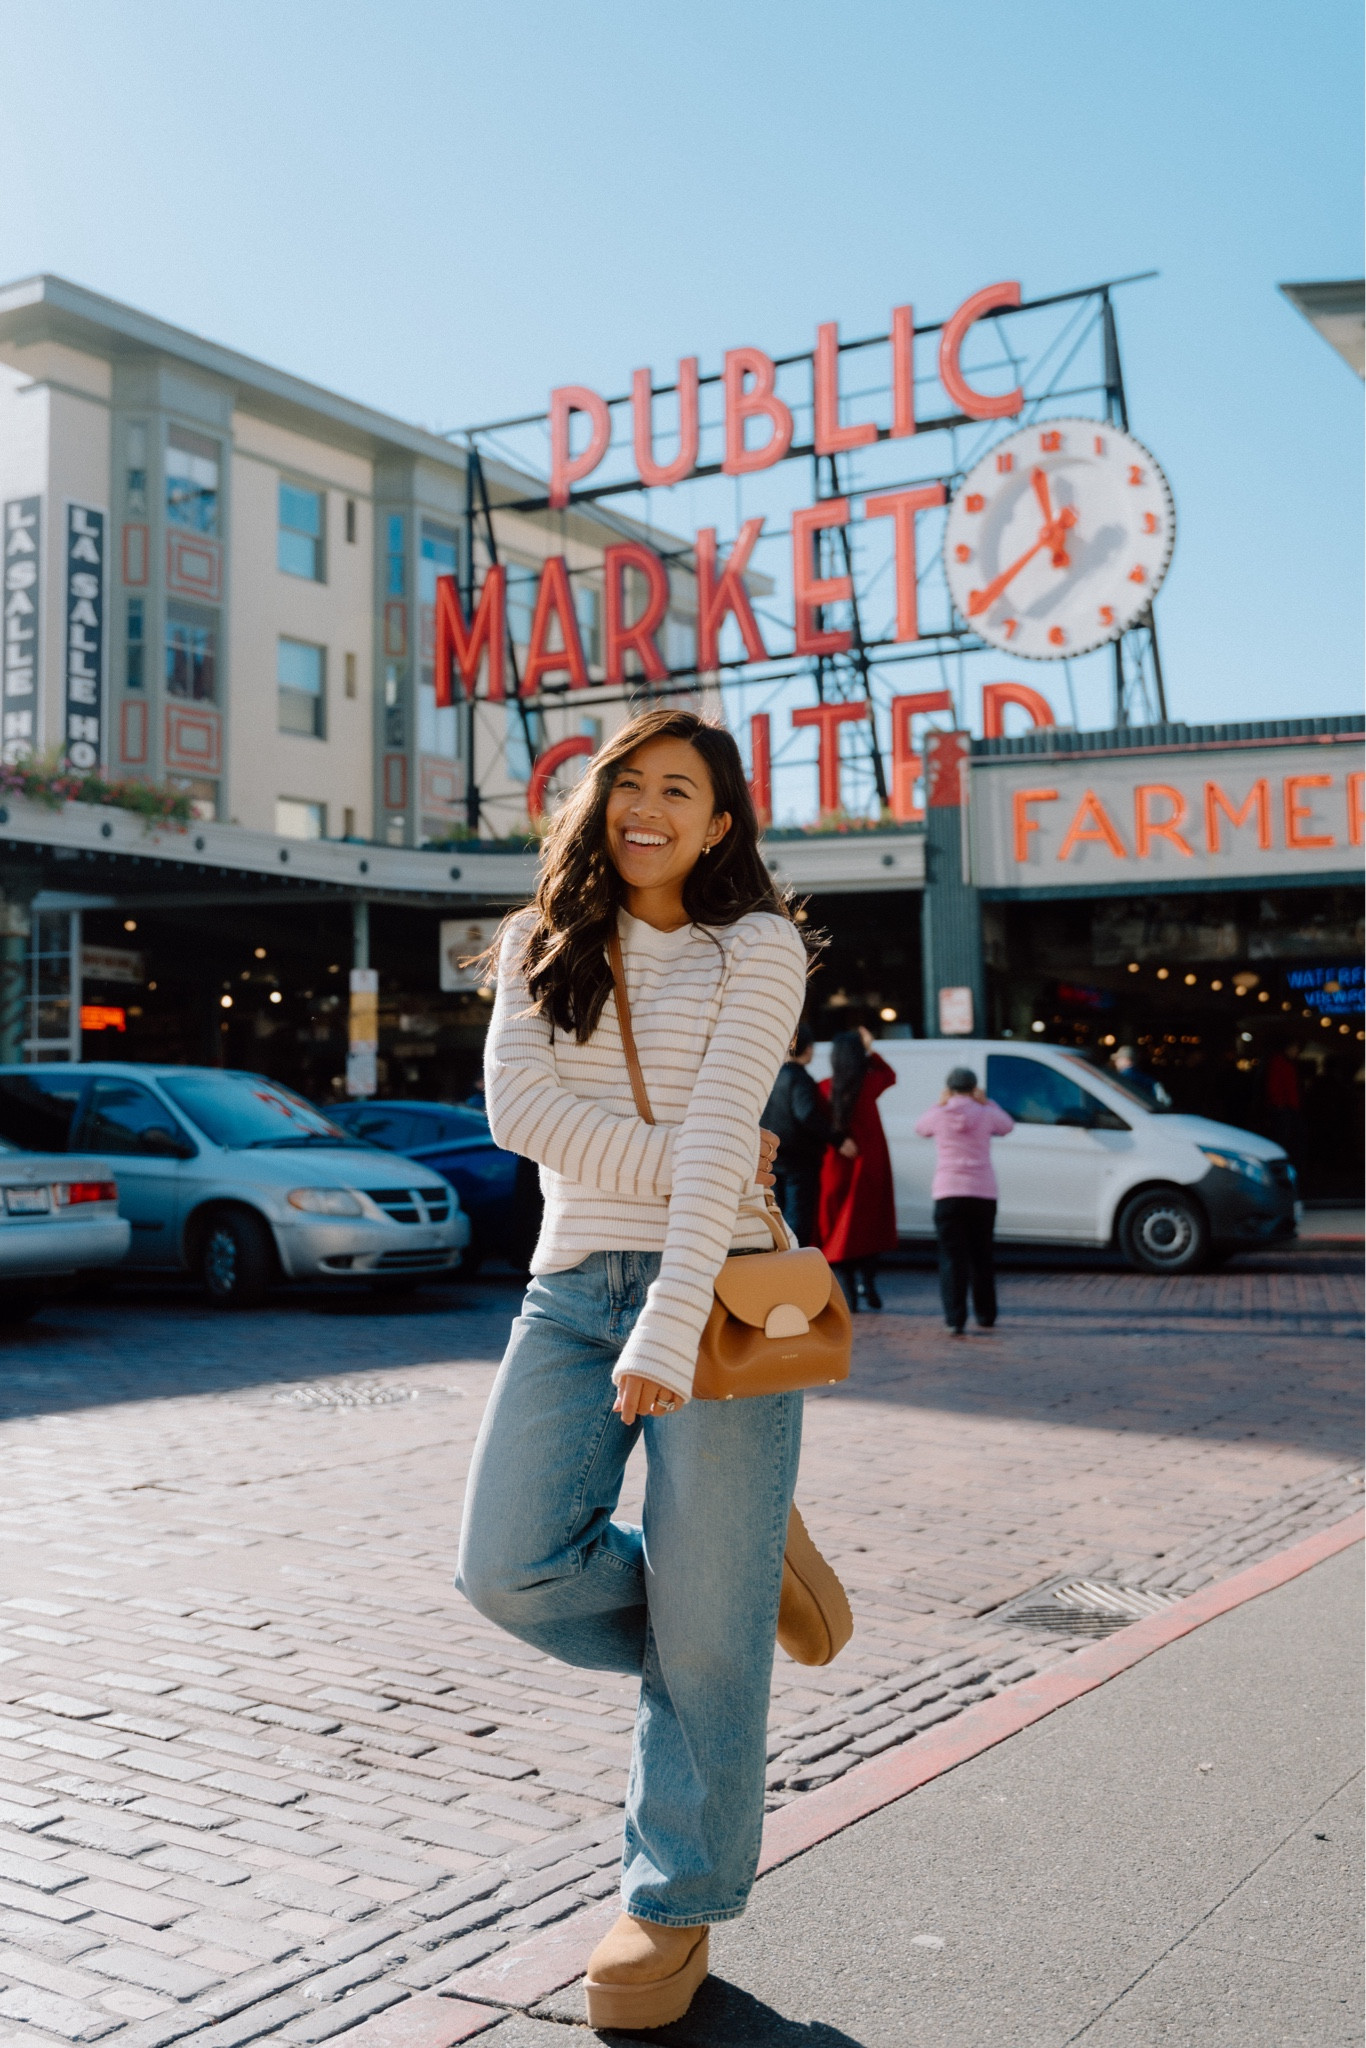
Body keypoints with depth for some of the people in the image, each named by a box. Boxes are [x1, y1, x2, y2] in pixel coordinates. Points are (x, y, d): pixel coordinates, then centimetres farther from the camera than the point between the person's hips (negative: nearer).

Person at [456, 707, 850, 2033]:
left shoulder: (757, 948, 0)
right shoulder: (543, 945, 14)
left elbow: (720, 1135, -13)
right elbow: (517, 1104, -2)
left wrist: (672, 1327, -23)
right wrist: (678, 1168, -14)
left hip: (715, 1290, -4)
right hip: (574, 1288, 4)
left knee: (702, 1625, -2)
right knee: (510, 1570, -12)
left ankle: (677, 1908, 18)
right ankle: (743, 1575, 16)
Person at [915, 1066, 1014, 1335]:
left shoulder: (939, 1116, -1)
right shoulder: (986, 1114, 1)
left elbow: (920, 1129, 20)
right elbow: (1007, 1126, 22)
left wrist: (940, 1104, 22)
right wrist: (986, 1102, 22)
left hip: (948, 1194, -2)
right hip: (983, 1192, 2)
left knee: (952, 1257, -2)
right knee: (982, 1255, 15)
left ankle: (955, 1319, -11)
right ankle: (986, 1315, 24)